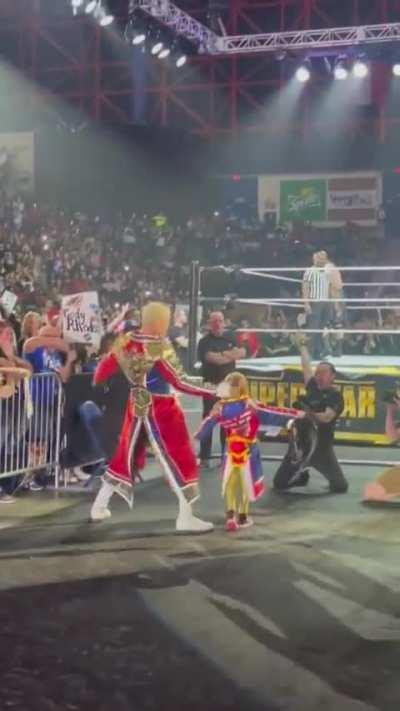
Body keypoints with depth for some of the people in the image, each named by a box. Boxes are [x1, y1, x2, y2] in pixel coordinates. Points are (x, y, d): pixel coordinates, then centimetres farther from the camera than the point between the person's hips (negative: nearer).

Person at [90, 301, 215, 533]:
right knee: (181, 459, 3)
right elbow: (179, 382, -21)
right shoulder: (160, 347, -20)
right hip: (159, 410, -7)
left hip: (136, 407, 7)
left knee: (126, 455, 20)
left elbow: (104, 367, 5)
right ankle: (186, 517, 3)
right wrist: (212, 392, -18)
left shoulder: (126, 342, -2)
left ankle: (99, 506, 27)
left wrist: (94, 384, 25)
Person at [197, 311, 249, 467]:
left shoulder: (231, 338, 11)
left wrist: (222, 355, -13)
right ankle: (204, 457, 2)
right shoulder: (205, 341, -5)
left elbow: (243, 352, -2)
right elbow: (211, 358, -21)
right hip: (211, 385, -4)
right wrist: (231, 355, -11)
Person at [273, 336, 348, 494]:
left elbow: (327, 417, -25)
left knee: (340, 487, -8)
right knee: (279, 483, 6)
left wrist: (310, 415, -41)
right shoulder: (312, 387, 7)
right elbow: (306, 366, 19)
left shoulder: (335, 396, -10)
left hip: (321, 447, -5)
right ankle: (302, 476, 36)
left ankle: (334, 479, 28)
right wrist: (302, 345, 28)